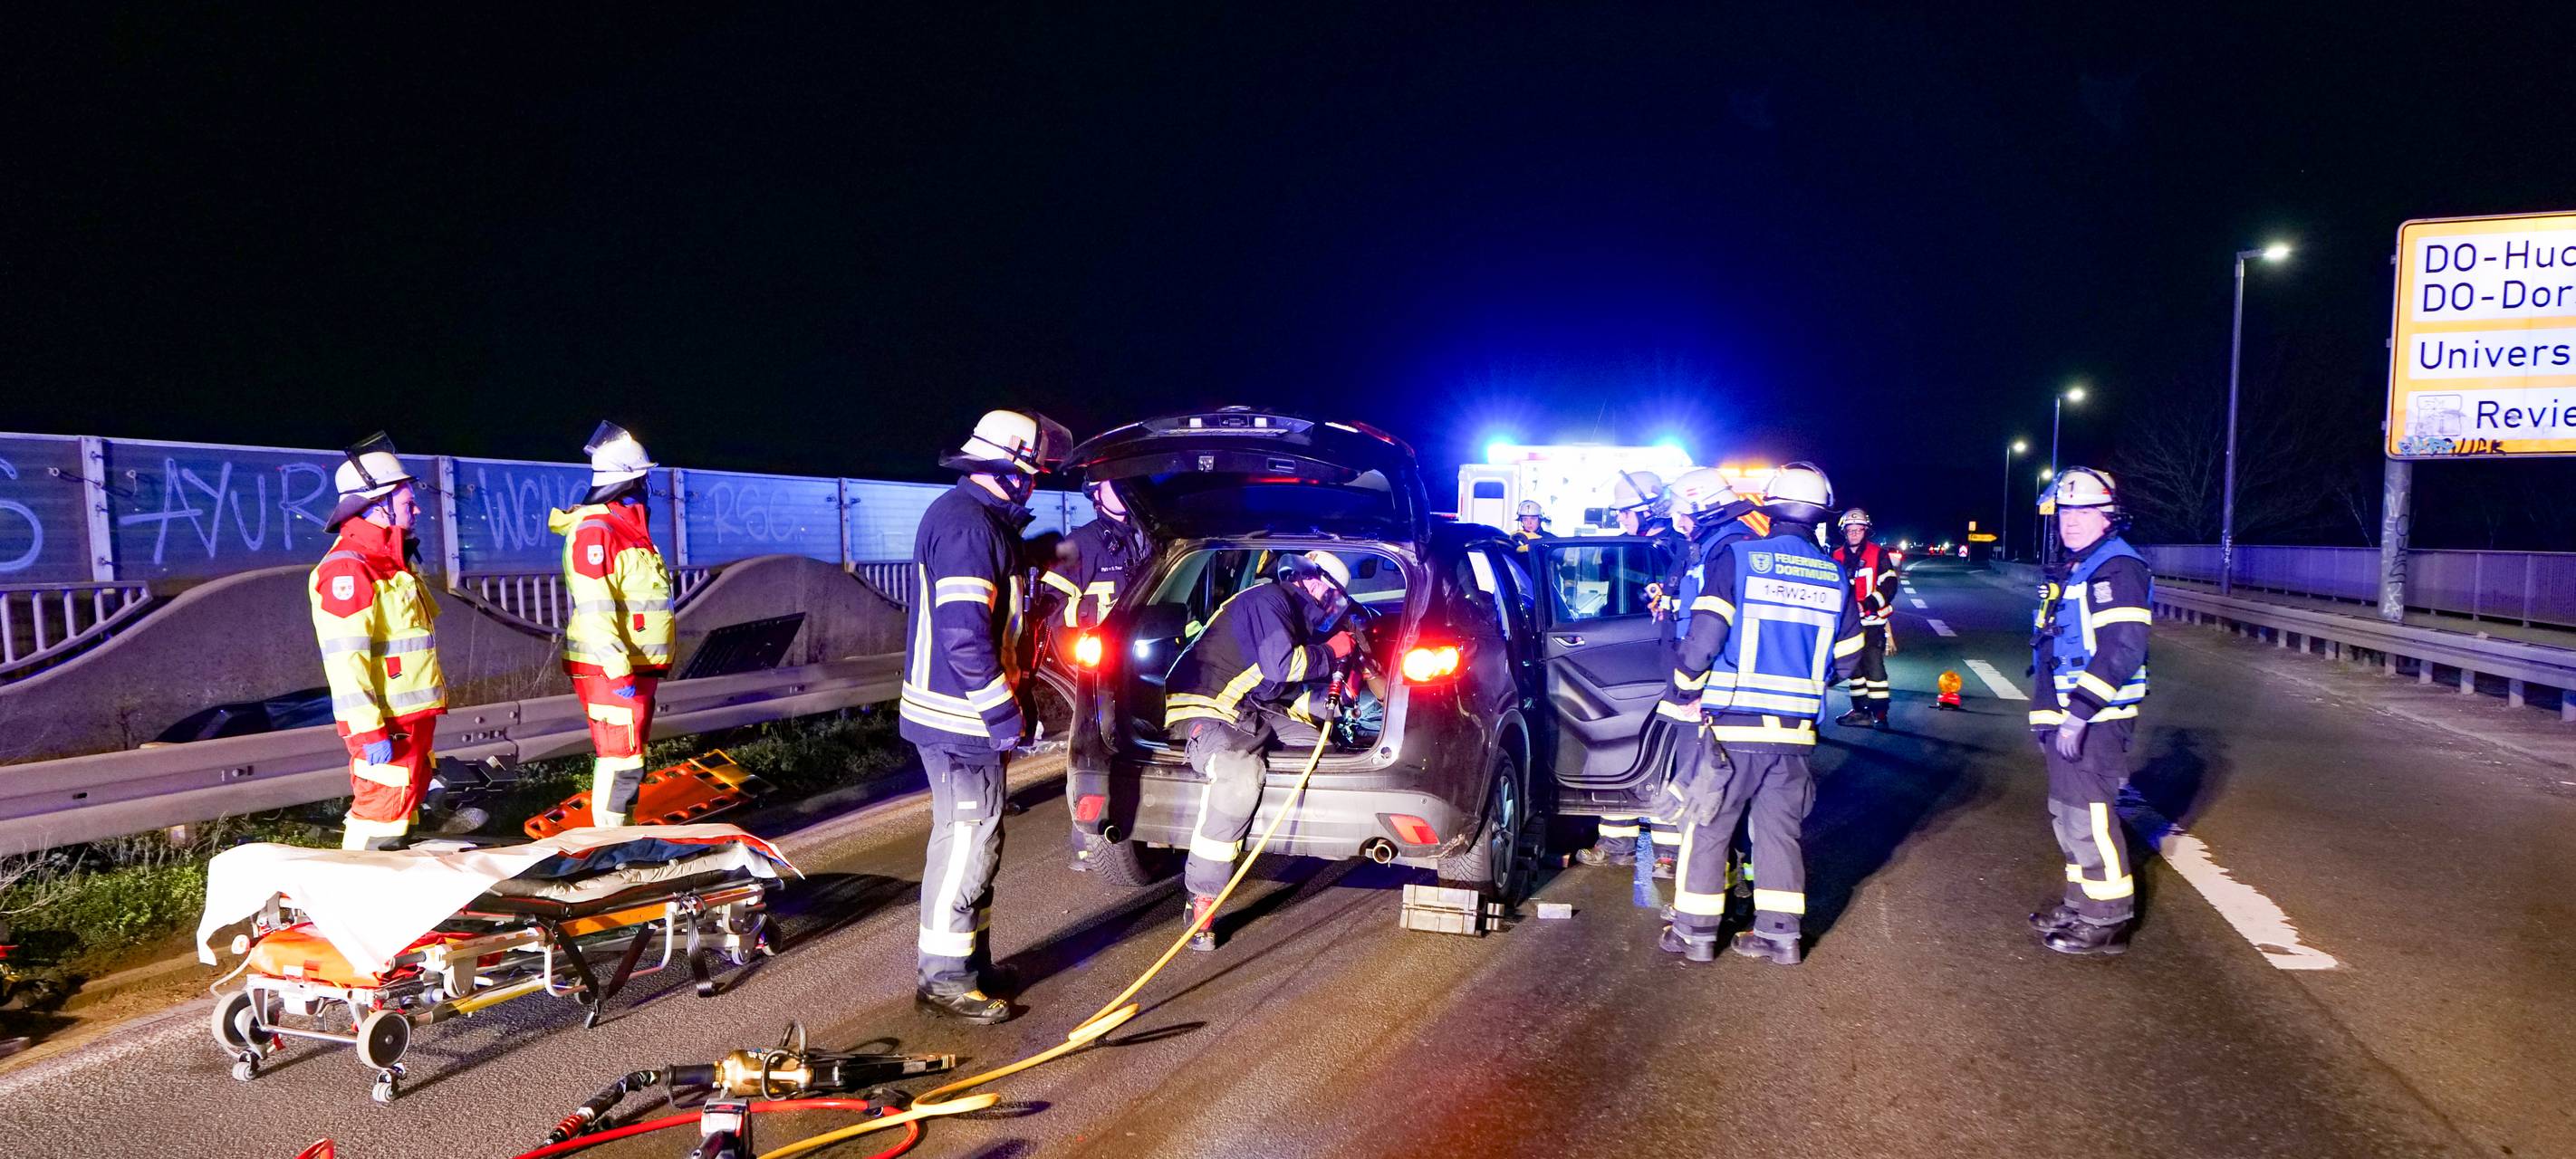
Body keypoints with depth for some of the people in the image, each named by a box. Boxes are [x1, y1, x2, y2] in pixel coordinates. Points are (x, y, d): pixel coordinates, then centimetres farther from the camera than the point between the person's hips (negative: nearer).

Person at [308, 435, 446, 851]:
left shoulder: (390, 562, 16)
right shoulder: (347, 568, -17)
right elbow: (344, 659, -23)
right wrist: (369, 730, -26)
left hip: (413, 717, 10)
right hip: (386, 725, -10)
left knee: (404, 804, 17)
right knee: (379, 815, -6)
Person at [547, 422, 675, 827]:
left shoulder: (629, 528, 17)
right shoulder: (594, 530, -15)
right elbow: (594, 608, -22)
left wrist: (654, 664, 24)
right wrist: (617, 668, -26)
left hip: (638, 668, 10)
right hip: (611, 671, -10)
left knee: (627, 759, 17)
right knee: (621, 763, -8)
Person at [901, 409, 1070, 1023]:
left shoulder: (977, 517, 14)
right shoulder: (967, 525, -20)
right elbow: (965, 635, -27)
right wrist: (1003, 713, -21)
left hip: (963, 714, 11)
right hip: (960, 718, -11)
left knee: (974, 837, 18)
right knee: (967, 840, -3)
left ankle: (970, 960, 31)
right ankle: (945, 979, 7)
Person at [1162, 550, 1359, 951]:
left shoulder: (1294, 617, 23)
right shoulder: (1267, 599, -8)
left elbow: (1290, 698, 21)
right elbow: (1280, 664, -23)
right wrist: (1331, 652, -8)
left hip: (1255, 714, 10)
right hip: (1207, 712, -10)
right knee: (1240, 774, -36)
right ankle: (1202, 901, -30)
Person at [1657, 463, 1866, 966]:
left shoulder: (1735, 556, -9)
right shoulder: (1835, 576, 6)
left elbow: (1703, 637, -15)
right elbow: (1846, 655, 14)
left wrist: (1681, 693, -1)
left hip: (1733, 724, -4)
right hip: (1795, 730, 4)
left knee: (1707, 828, 7)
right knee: (1779, 830, 14)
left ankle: (1695, 931, 13)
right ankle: (1778, 934, 19)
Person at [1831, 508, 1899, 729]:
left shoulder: (1878, 554, -3)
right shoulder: (1837, 557, 10)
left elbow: (1889, 585, -9)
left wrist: (1870, 603, -20)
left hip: (1872, 620, -5)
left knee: (1874, 664, -12)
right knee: (1854, 665, 11)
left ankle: (1880, 712, -8)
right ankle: (1860, 709, 20)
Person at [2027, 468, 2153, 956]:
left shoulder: (2118, 568, -14)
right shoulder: (2070, 570, 18)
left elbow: (2122, 650, -23)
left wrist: (2078, 714, -25)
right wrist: (2047, 714, 22)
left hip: (2096, 719, -10)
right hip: (2066, 716, 10)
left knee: (2087, 816, -7)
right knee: (2067, 814, 17)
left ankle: (2107, 921, 2)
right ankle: (2081, 904, 29)